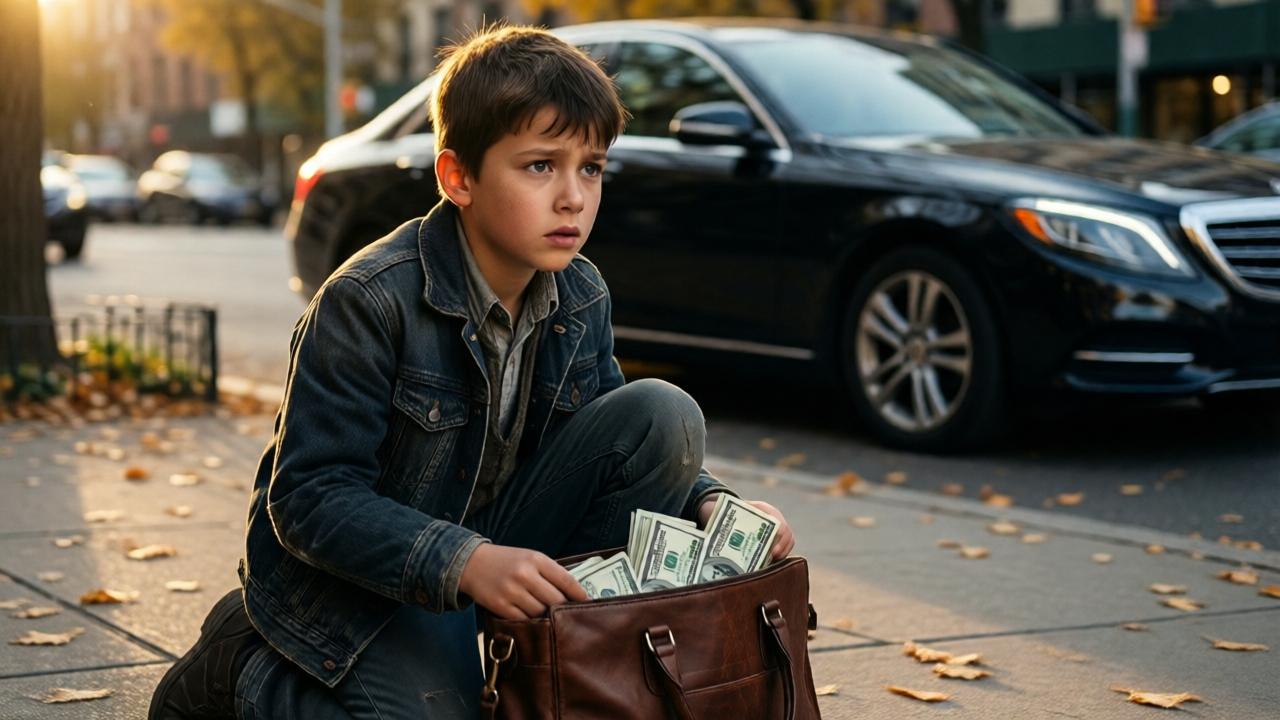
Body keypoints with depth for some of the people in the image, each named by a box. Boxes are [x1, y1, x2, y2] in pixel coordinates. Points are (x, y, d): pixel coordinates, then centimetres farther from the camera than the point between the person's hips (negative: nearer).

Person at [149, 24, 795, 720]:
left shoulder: (581, 298, -3)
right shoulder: (366, 302, -23)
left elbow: (622, 445, 8)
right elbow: (307, 499, -26)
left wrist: (710, 505, -15)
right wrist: (463, 563, -40)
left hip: (495, 552, 5)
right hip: (357, 579, -5)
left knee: (664, 414, -11)